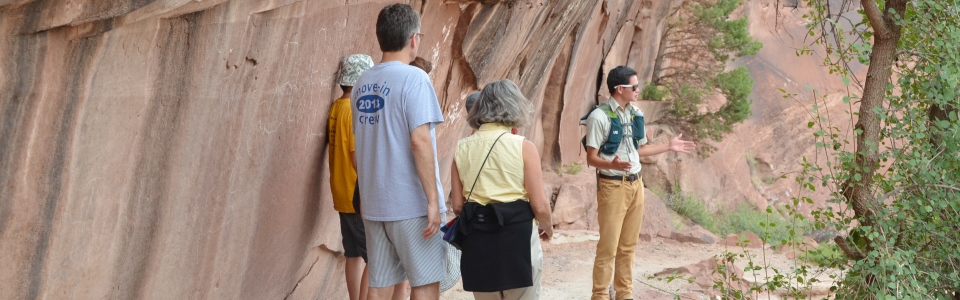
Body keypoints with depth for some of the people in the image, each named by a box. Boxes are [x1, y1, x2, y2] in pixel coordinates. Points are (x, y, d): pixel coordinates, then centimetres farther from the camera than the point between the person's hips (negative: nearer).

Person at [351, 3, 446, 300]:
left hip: (374, 203, 6)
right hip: (410, 203, -6)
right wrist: (433, 200, -16)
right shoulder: (413, 78, -12)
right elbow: (419, 141, -19)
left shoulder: (362, 83, 9)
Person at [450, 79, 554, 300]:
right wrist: (547, 227, 13)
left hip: (477, 241, 4)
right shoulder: (523, 147, -7)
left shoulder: (462, 148, 3)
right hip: (517, 237, -3)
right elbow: (539, 206, -8)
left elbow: (457, 205, 3)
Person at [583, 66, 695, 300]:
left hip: (635, 183, 7)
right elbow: (591, 158, -16)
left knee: (628, 245, 13)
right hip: (612, 185, -7)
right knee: (608, 247, -3)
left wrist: (669, 147, 15)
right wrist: (611, 165, -35)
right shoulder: (600, 117, -14)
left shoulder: (636, 114, 8)